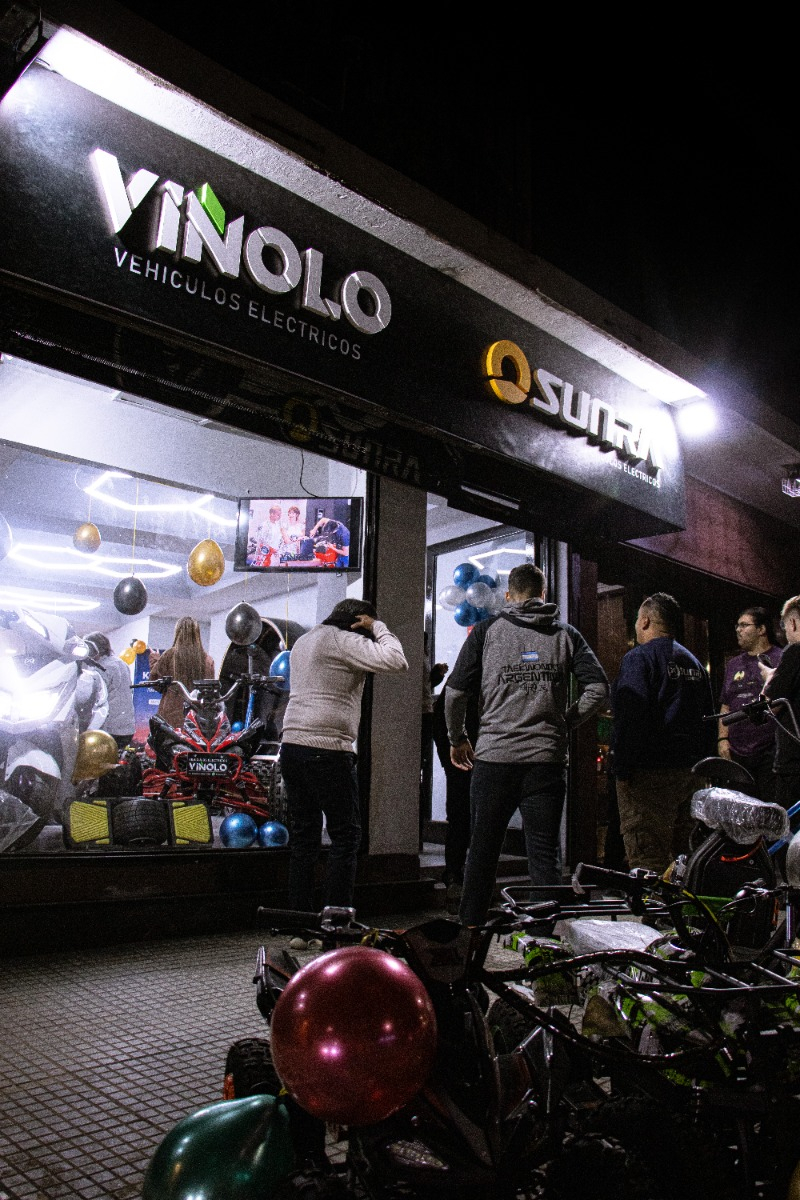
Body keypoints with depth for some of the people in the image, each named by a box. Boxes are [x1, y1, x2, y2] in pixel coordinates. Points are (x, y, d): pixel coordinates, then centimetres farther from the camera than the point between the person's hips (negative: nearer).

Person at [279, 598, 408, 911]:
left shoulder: (303, 641, 21)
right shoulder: (343, 641, -7)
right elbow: (396, 661, -16)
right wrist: (378, 627, 1)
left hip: (291, 745, 8)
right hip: (328, 749, -8)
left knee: (304, 834, 12)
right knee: (346, 835, 0)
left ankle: (300, 915, 15)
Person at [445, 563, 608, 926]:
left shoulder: (486, 630, 5)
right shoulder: (566, 634, 9)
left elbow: (455, 692, 1)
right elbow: (598, 688, 1)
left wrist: (457, 739, 14)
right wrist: (564, 723, 13)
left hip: (494, 756, -1)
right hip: (548, 759, 1)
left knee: (483, 849, 10)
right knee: (545, 852, 8)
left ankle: (470, 927, 17)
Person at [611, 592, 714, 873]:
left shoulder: (639, 657, -9)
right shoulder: (693, 663, 18)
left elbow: (630, 718, -19)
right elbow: (708, 720, 21)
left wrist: (621, 769, -15)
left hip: (649, 776, -8)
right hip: (690, 774, 9)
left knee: (647, 862, -8)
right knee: (683, 857, 15)